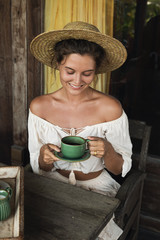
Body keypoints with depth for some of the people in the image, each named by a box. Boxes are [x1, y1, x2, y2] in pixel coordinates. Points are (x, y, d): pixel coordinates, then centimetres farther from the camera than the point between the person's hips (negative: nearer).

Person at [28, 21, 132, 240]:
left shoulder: (110, 108, -13)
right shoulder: (39, 107, -7)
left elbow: (121, 168, -4)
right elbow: (38, 168, 1)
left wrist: (107, 151, -25)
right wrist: (44, 156, -21)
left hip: (96, 188, -1)